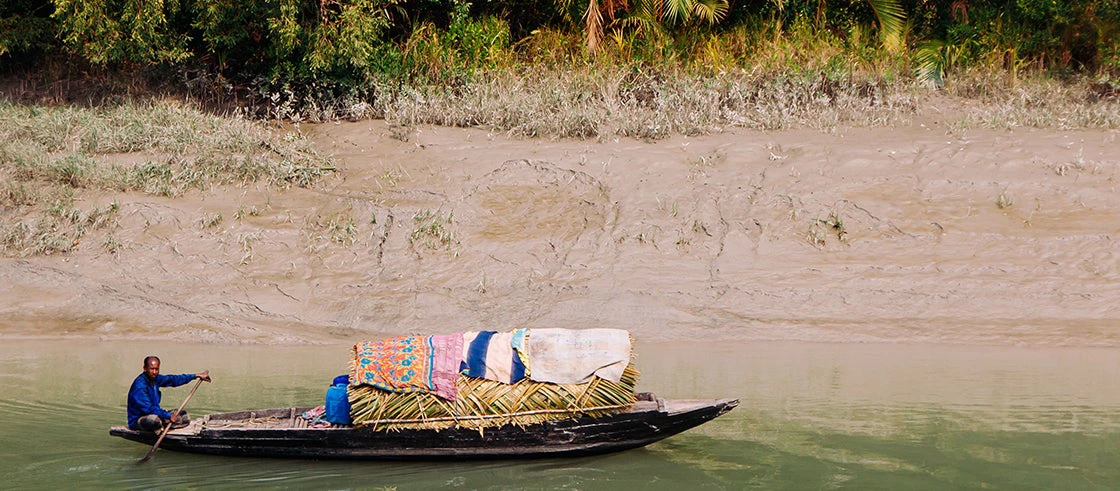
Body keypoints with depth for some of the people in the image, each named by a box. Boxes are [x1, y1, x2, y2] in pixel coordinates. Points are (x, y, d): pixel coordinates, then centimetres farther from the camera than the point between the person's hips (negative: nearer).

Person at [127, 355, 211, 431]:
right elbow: (148, 408, -27)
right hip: (137, 421, -9)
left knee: (184, 417, 8)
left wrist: (196, 375, 15)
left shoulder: (155, 378, 3)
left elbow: (173, 380, 14)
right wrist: (169, 416, -22)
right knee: (154, 419, -40)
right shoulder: (140, 385, -23)